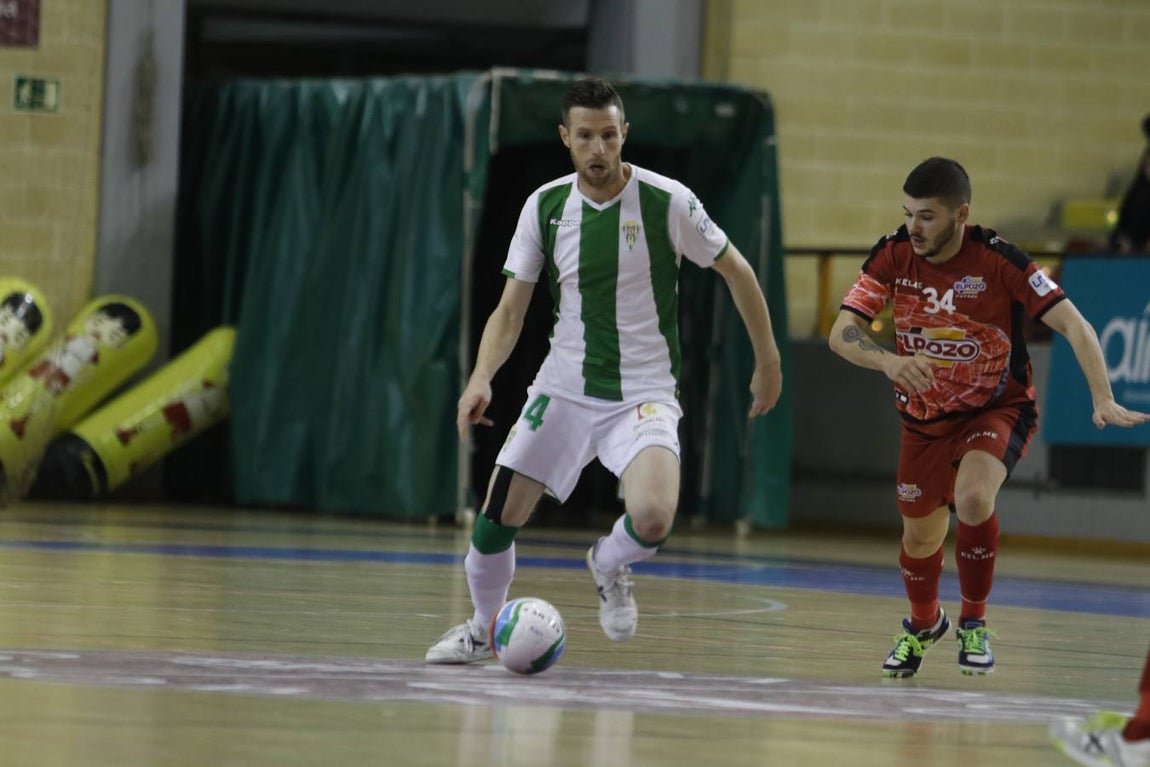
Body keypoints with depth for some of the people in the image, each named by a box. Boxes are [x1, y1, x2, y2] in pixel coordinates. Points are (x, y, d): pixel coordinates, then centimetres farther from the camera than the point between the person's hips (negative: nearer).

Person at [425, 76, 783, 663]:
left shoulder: (667, 202, -12)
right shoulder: (545, 206, -2)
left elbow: (736, 270, 2)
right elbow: (509, 312, 1)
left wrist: (767, 362, 6)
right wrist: (481, 378, -17)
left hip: (644, 391, -3)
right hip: (564, 388, 3)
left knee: (651, 520, -27)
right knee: (497, 519, -5)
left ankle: (609, 566, 11)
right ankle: (483, 630, 25)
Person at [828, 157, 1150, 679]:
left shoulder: (998, 260, -23)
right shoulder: (893, 256, -14)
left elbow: (1072, 324, -22)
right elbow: (842, 334, -16)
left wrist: (1103, 401, -34)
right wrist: (888, 361, -37)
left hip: (1000, 407, -4)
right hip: (925, 416, 4)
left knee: (972, 498, -32)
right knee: (919, 538, 11)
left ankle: (974, 623, -8)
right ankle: (923, 624, 46)